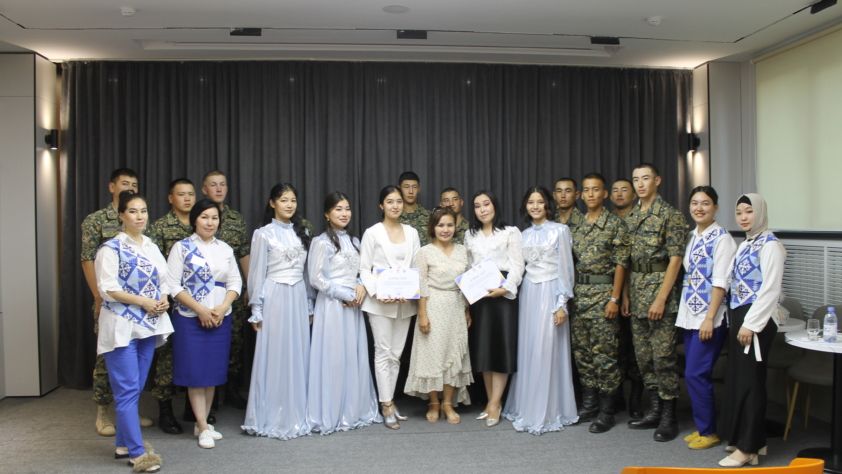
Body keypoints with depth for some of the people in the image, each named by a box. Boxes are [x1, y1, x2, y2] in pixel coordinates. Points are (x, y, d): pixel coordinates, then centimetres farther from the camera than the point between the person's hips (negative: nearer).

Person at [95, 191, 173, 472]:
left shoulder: (152, 247, 12)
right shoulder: (111, 248, -7)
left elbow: (164, 280, 14)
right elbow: (107, 288, -13)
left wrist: (164, 299, -6)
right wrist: (143, 301, -16)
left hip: (148, 325, 7)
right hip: (122, 326, -6)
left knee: (136, 388, 12)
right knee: (127, 390, -6)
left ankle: (124, 442, 23)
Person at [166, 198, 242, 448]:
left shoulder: (225, 249, 9)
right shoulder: (181, 247, -3)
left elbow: (235, 282, 7)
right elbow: (173, 285, -9)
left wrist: (222, 307, -10)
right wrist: (200, 309, -14)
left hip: (221, 319, 4)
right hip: (191, 319, -4)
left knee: (213, 371, 8)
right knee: (196, 372, -1)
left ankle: (202, 423, 20)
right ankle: (203, 428, 7)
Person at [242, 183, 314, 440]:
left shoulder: (302, 233, 11)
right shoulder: (264, 234, -3)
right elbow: (257, 273, -4)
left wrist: (310, 305, 12)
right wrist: (256, 310, -7)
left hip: (298, 298, 5)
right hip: (275, 297, -5)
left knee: (298, 357, 7)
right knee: (274, 357, -1)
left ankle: (296, 415, 17)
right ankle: (270, 418, 9)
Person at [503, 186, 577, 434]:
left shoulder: (560, 230, -3)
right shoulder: (524, 235, 12)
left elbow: (566, 269, -6)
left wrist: (562, 304, -11)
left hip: (550, 294, -5)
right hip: (528, 293, 5)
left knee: (547, 351, -4)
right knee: (527, 351, 7)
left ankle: (548, 412, 5)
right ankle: (527, 407, 17)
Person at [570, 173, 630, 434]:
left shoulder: (616, 224, -4)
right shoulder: (577, 226, 12)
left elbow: (621, 263, -8)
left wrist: (614, 298, -14)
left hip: (603, 292, -6)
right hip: (579, 292, 6)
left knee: (604, 353, -2)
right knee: (581, 351, 10)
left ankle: (606, 411, 7)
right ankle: (589, 403, 22)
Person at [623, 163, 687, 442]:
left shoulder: (670, 215, -8)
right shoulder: (630, 217, 12)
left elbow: (675, 259, -13)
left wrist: (661, 298, -18)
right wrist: (626, 293, 9)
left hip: (660, 287, -7)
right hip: (636, 290, 7)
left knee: (663, 355, -3)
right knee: (643, 354, 11)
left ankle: (669, 417, 7)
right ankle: (654, 410, 21)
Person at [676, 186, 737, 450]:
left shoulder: (721, 238, -10)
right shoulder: (692, 237, 12)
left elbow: (720, 282, -15)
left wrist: (709, 318, -19)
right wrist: (684, 312, 10)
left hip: (710, 316, -7)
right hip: (689, 314, 7)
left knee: (696, 374, -6)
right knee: (693, 375, 11)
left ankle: (708, 431, 9)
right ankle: (702, 427, 23)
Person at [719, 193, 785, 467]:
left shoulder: (770, 245, -11)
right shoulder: (744, 245, 16)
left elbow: (770, 290, -18)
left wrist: (751, 324, -20)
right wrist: (735, 320, 12)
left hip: (755, 321, -9)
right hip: (738, 318, 9)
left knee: (750, 381, -3)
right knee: (736, 379, 12)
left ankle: (748, 448, 5)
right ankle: (739, 437, 23)